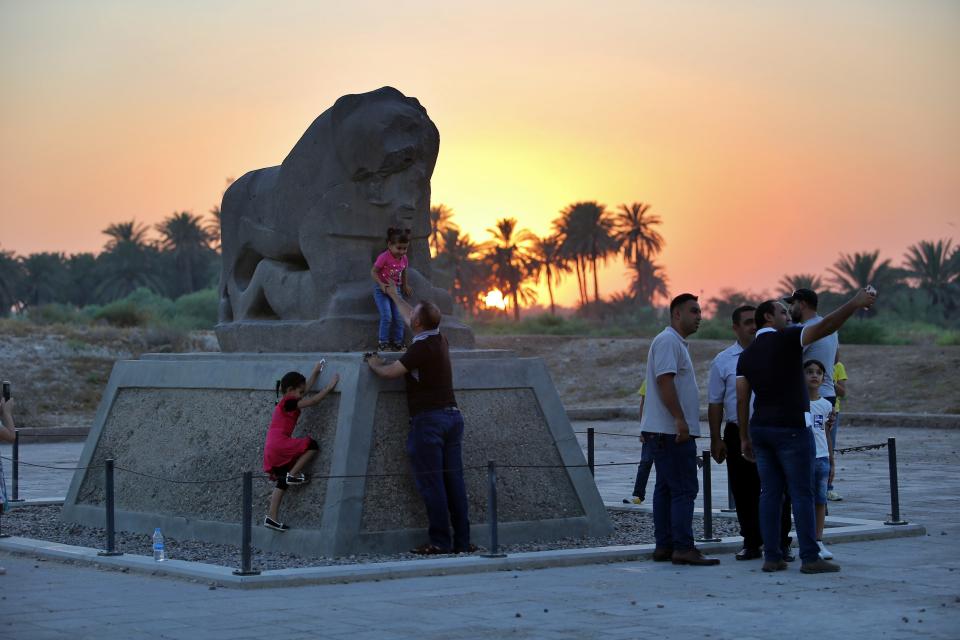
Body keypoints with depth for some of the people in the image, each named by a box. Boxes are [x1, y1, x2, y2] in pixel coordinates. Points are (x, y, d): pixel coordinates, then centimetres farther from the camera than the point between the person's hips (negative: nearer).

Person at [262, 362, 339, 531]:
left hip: (272, 450, 10)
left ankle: (272, 518, 11)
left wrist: (315, 373, 31)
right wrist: (330, 386, -5)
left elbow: (306, 389, 29)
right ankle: (293, 474, -4)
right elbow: (314, 400, -11)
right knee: (312, 445, -6)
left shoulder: (286, 402, 17)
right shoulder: (289, 403, -9)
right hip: (280, 444, -10)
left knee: (282, 482, 13)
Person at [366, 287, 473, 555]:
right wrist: (395, 297, 41)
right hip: (452, 415, 8)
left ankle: (440, 541, -6)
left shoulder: (421, 348, -13)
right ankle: (462, 541, 4)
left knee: (431, 483, -5)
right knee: (454, 481, 5)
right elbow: (411, 320, 29)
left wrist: (375, 364, 11)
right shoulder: (440, 340, 12)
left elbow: (389, 372, -11)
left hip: (428, 419, -8)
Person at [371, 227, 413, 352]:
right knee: (387, 316, -16)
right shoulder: (384, 257, -18)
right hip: (382, 290, -6)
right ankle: (382, 343, -4)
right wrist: (381, 284, -24)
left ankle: (397, 343, 12)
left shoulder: (404, 259, 1)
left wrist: (405, 286, 18)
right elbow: (373, 272, -14)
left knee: (399, 317, 0)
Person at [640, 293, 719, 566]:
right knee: (684, 489, -11)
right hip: (672, 431, -11)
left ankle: (664, 546, 11)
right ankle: (683, 548, -13)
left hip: (670, 431, 11)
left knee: (666, 488, 9)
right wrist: (680, 420, -25)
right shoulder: (668, 341, -12)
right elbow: (664, 381, -21)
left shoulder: (677, 343, 22)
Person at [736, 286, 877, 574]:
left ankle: (771, 556, 4)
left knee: (770, 493, 7)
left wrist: (744, 437, 11)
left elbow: (742, 399, 8)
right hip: (791, 428, -6)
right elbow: (824, 326, -20)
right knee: (802, 494, -3)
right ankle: (810, 558, -3)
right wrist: (855, 303, -18)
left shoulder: (746, 355, 11)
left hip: (760, 428, 6)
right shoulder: (786, 340, -7)